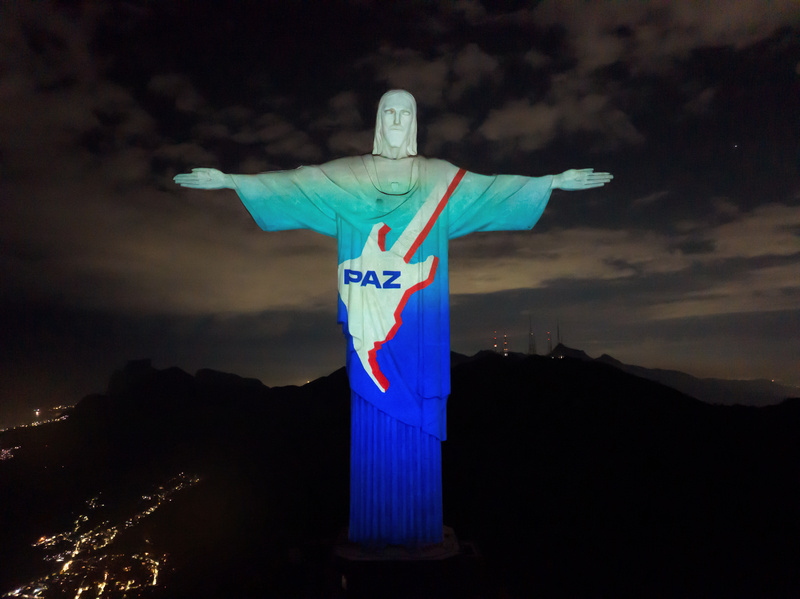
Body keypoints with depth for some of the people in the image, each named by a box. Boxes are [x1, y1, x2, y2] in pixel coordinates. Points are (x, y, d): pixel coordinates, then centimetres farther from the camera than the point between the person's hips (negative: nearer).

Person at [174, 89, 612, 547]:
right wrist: (230, 180, 1)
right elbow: (291, 183, 7)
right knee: (373, 418, 4)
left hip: (418, 322, 1)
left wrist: (556, 180, 3)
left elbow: (495, 187, 9)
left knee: (419, 421, 4)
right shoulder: (344, 176, 9)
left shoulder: (443, 179, 10)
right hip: (370, 321, 0)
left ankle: (418, 524, 19)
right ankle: (375, 525, 18)